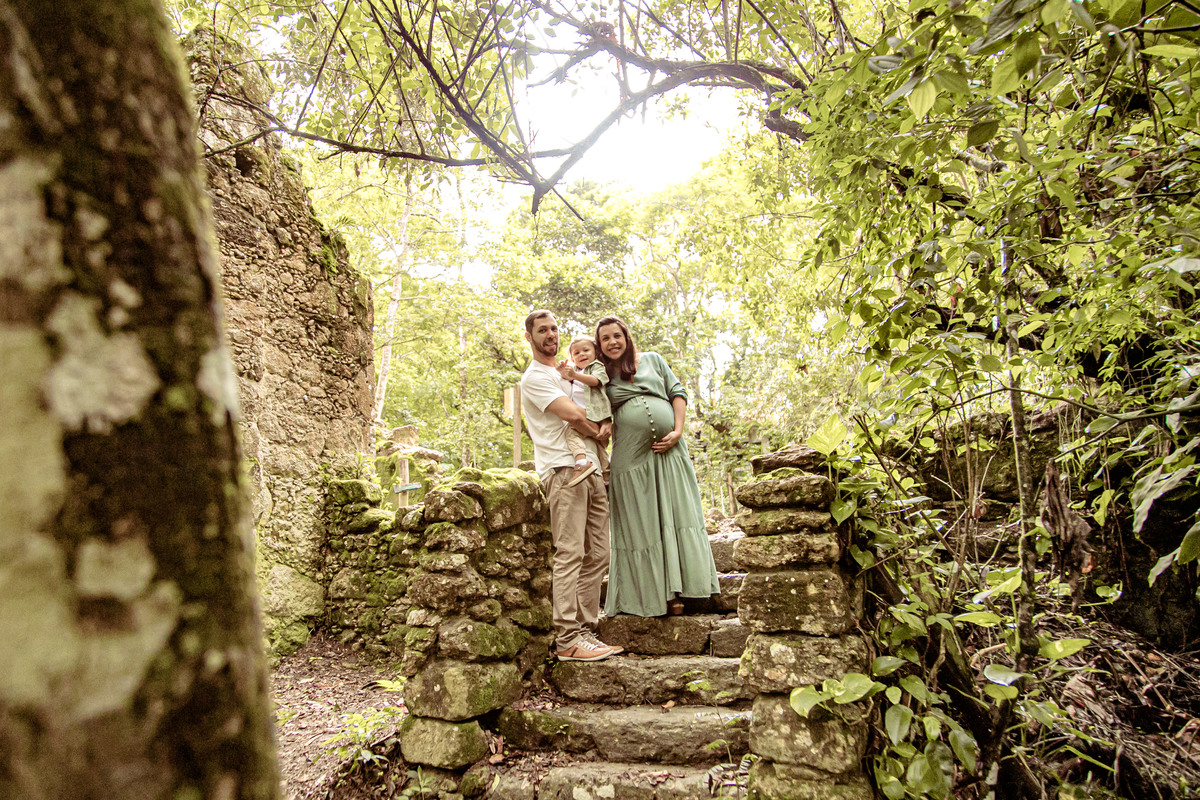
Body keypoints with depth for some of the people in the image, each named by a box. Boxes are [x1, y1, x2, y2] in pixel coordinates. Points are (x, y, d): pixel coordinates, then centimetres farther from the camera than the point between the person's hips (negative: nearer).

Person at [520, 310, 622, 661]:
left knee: (597, 555, 5)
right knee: (569, 554, -13)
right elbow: (572, 414, -13)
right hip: (563, 469, -8)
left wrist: (606, 425, 2)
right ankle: (567, 639, -11)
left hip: (591, 470, 9)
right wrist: (595, 431, 5)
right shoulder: (534, 377, -1)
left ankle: (586, 631, 10)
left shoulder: (566, 372, 26)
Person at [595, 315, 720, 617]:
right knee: (640, 524, 3)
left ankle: (672, 592, 11)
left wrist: (677, 431, -3)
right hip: (631, 457, -1)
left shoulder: (653, 360, 13)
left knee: (674, 517, 2)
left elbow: (677, 393, 9)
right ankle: (649, 595, 12)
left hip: (668, 453, 2)